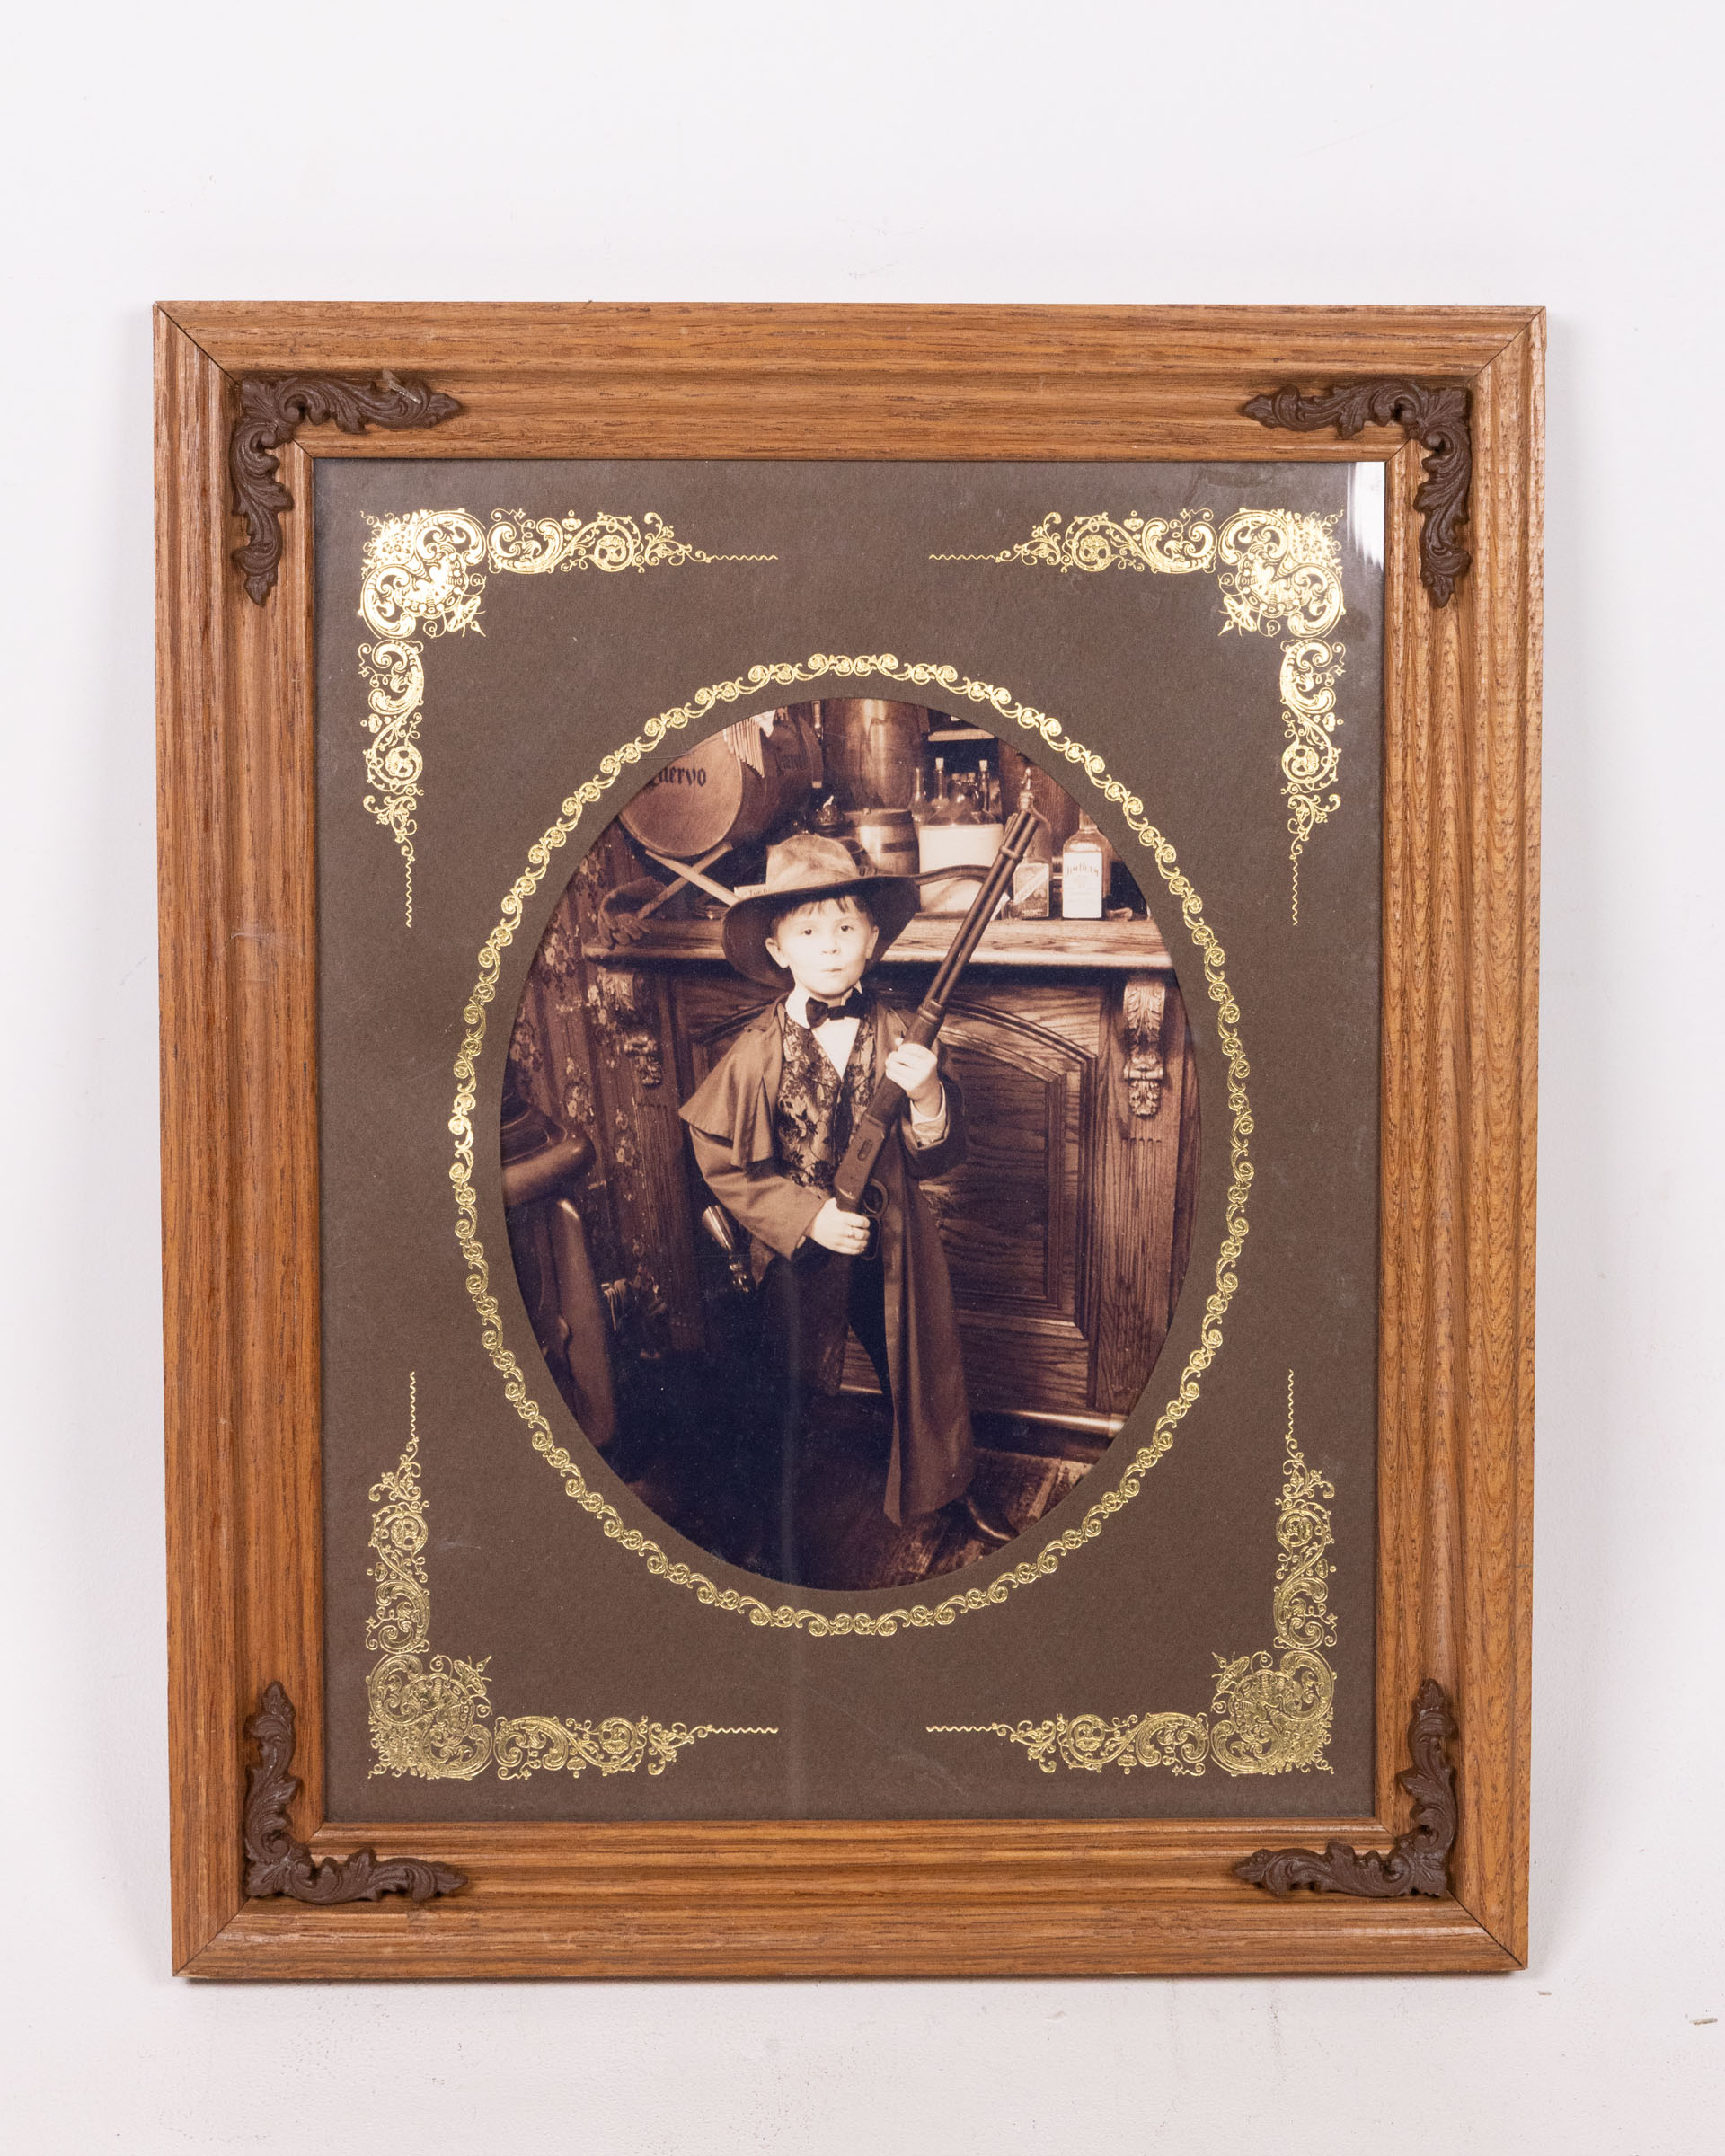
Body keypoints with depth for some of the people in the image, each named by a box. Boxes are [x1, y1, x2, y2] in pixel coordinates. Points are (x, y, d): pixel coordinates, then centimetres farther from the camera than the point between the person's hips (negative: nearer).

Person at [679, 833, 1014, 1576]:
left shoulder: (897, 1034, -10)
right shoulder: (758, 1050, -16)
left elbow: (939, 1158, -9)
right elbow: (723, 1163, -10)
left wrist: (927, 1096, -29)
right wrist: (808, 1216, -18)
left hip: (894, 1244, 2)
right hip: (799, 1251, -2)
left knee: (925, 1366, 20)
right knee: (792, 1390, 15)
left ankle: (948, 1487, 47)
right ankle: (785, 1520, 38)